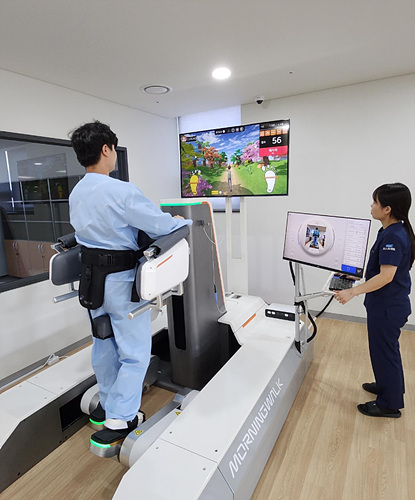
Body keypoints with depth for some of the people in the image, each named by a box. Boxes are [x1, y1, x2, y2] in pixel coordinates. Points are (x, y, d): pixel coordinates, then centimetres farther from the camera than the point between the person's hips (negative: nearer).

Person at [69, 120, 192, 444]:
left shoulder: (76, 194, 4)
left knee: (104, 345, 22)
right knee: (135, 353, 6)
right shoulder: (122, 192, -22)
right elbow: (161, 225, -18)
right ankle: (118, 421, 12)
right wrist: (183, 221, 4)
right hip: (121, 282, -8)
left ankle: (108, 403, 41)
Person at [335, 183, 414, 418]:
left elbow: (386, 276, -30)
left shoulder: (393, 237, -25)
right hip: (391, 304, 10)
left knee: (384, 350, 6)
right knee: (388, 348, 25)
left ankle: (389, 404, 25)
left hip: (387, 306, -10)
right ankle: (389, 386, 46)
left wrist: (353, 291, -32)